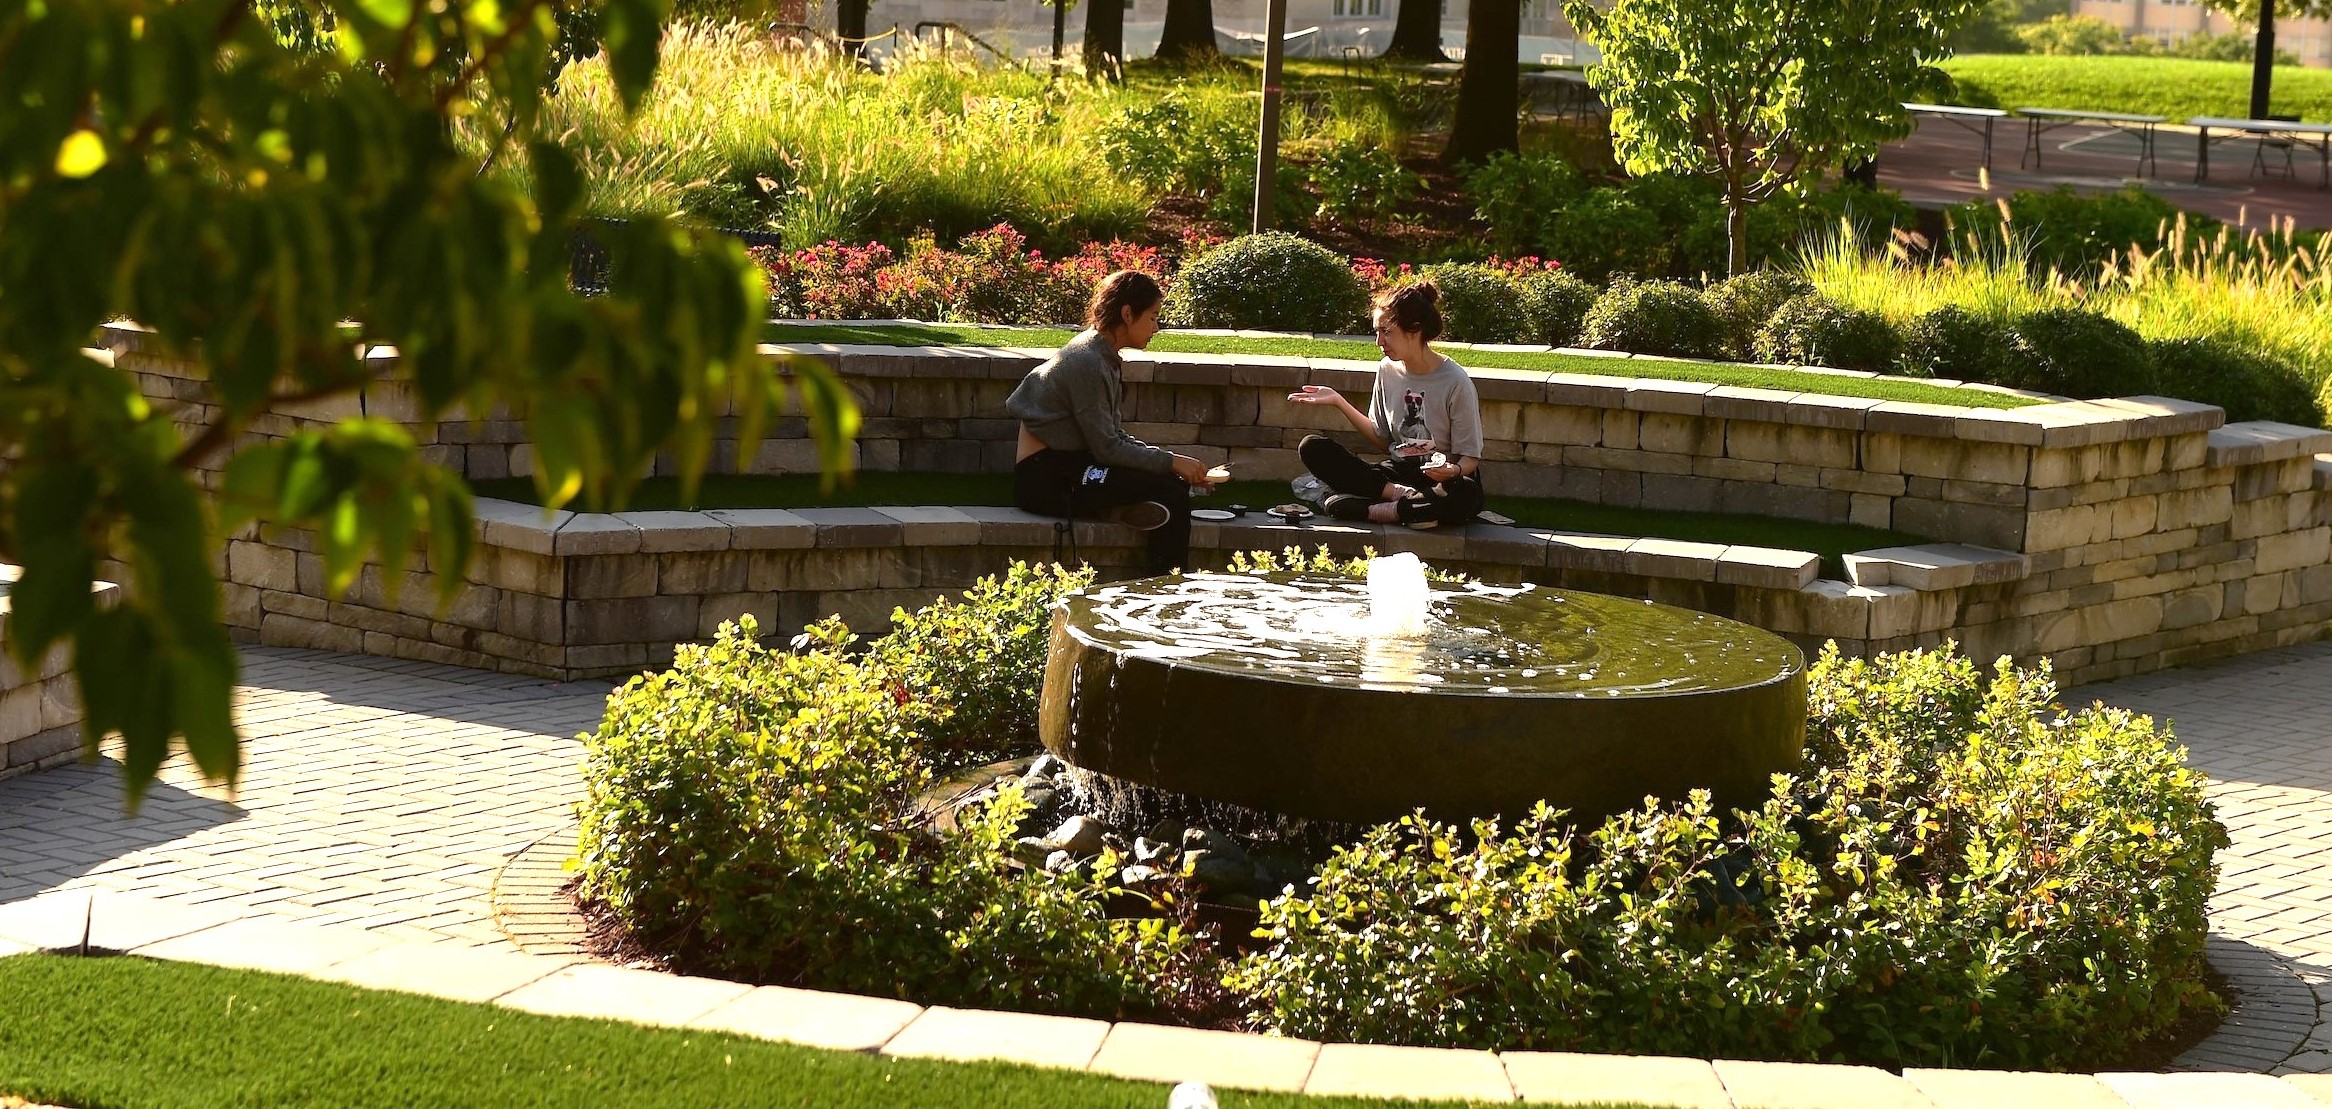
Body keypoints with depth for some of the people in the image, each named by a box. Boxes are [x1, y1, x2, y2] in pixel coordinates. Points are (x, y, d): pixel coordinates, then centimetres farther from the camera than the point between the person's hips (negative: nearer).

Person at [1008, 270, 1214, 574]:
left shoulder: (1105, 357, 12)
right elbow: (1107, 448, -19)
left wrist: (1170, 459, 2)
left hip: (1067, 464, 10)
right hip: (1044, 478, -10)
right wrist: (1171, 462, -13)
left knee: (1176, 481, -3)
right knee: (1169, 492, -20)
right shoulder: (1088, 362, -17)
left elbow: (1115, 435, 14)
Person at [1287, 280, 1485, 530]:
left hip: (1441, 480, -5)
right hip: (1398, 474, 5)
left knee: (1466, 495, -43)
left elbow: (1470, 459, -9)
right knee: (1311, 447, -13)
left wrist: (1453, 470, -33)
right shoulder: (1388, 371, 4)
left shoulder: (1455, 383, -13)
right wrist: (1339, 402, 8)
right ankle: (1405, 496, -22)